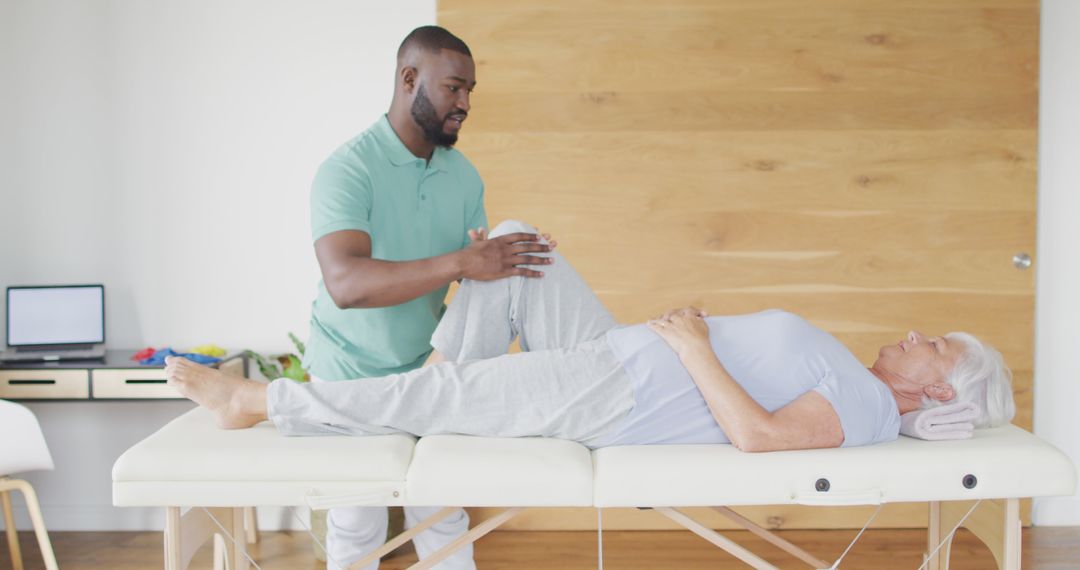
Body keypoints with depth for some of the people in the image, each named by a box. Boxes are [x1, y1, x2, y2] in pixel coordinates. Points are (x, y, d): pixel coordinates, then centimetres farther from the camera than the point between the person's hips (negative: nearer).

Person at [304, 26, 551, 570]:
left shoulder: (463, 176, -1)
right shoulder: (348, 169, -20)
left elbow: (482, 275, 6)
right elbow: (345, 283, -35)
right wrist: (461, 263, -43)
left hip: (424, 365, 5)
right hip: (349, 372, -5)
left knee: (444, 513, 7)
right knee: (357, 526, 5)